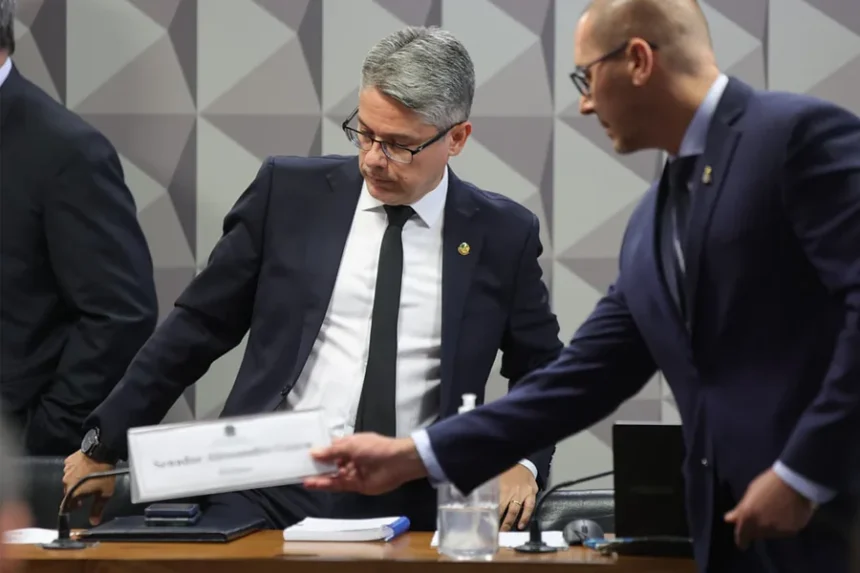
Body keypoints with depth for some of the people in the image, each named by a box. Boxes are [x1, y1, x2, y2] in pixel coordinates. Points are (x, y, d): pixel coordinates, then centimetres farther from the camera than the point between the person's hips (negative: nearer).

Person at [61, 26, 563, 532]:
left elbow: (542, 370, 19)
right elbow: (198, 327, 12)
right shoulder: (289, 192, 6)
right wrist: (104, 447, 14)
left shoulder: (503, 235, 7)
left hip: (409, 505, 1)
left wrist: (524, 463, 0)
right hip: (270, 491, -1)